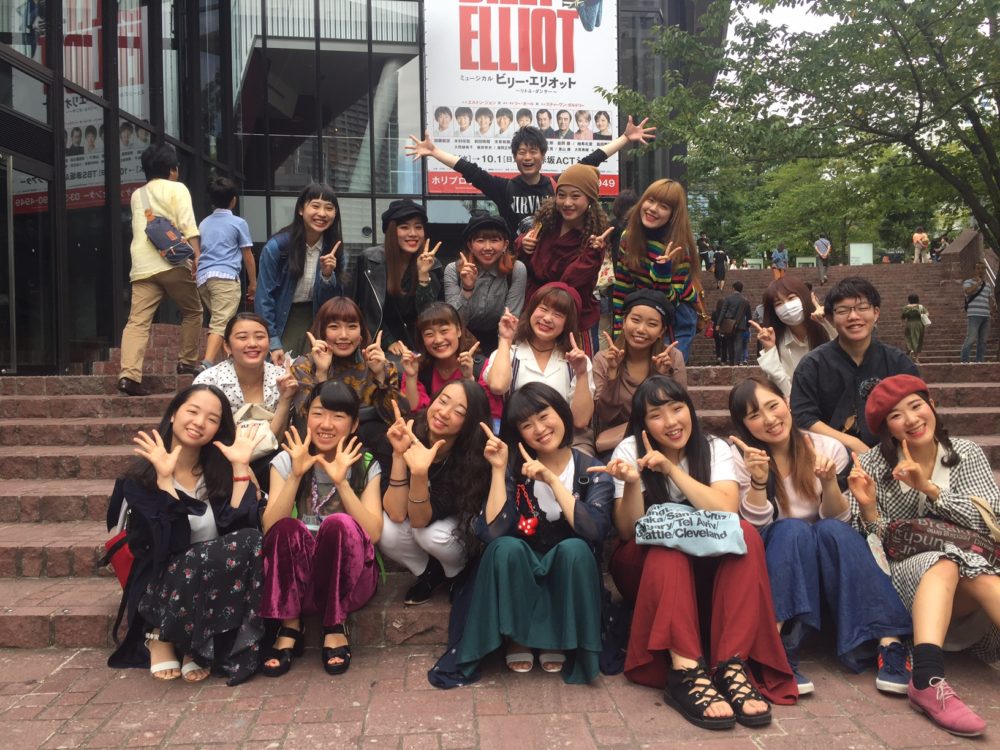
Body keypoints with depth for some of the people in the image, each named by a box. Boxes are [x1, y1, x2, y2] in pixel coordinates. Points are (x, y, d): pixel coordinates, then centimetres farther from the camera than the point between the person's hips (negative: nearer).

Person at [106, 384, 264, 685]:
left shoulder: (219, 469, 5)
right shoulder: (142, 477, -6)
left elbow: (240, 526, -12)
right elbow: (170, 545, -20)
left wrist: (240, 467, -13)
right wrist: (164, 478, -23)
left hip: (210, 580, 4)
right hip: (160, 585, -3)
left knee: (252, 541, -28)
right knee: (202, 564, -35)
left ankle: (197, 647, -15)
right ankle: (162, 635, -8)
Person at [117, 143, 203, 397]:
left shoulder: (137, 195, 23)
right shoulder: (177, 189, 6)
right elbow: (188, 224, -9)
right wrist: (197, 255, -16)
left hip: (142, 267, 4)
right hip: (173, 263, -4)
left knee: (138, 321, -5)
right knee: (192, 312, 16)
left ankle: (129, 373, -19)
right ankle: (187, 361, 18)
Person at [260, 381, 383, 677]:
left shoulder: (366, 465, -1)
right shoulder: (285, 461, 1)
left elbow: (373, 533, -14)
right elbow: (270, 528, -13)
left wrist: (341, 482, -24)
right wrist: (296, 475, -24)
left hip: (349, 578, 0)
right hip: (294, 576, 1)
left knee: (339, 524, -31)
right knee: (287, 528, -30)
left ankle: (335, 627, -16)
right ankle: (290, 628, -18)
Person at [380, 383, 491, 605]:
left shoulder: (473, 457, -30)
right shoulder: (407, 436, -25)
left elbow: (420, 520, -31)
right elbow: (396, 513, -30)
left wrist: (420, 473, -49)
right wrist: (399, 454, -40)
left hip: (458, 528, -2)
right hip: (409, 523, 2)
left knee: (430, 534, -33)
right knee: (386, 532, -29)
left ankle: (459, 572, 2)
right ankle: (429, 572, 2)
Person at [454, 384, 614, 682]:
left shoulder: (593, 472, -7)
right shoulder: (514, 470, -6)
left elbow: (594, 531, -25)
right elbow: (491, 532, -20)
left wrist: (552, 480, -25)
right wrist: (498, 469, -20)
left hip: (569, 581, 0)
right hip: (520, 580, 0)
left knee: (575, 548, -32)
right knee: (507, 547, -31)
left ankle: (559, 640, -9)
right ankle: (516, 638, -8)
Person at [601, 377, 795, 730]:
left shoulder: (714, 448, -4)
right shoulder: (630, 450, -8)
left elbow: (727, 511, -21)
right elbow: (628, 532, -13)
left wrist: (672, 469, -25)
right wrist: (632, 483, -31)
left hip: (706, 570, 2)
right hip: (647, 566, -1)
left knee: (745, 534, -29)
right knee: (669, 543, -35)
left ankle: (732, 665, -37)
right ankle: (686, 672, -45)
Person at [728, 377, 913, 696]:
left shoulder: (828, 447, -4)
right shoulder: (741, 457, -8)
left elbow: (838, 520, -6)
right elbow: (756, 525, -13)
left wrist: (829, 482, -26)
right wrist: (758, 480, -31)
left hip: (826, 561, 2)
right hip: (771, 563, -1)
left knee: (833, 531, -30)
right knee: (792, 530, -32)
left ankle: (889, 644, -36)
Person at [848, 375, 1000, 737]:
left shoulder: (967, 454, 7)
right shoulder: (872, 465, 1)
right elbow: (873, 545, -1)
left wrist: (928, 488, -16)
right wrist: (867, 507, -22)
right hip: (904, 574, -2)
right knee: (945, 565, -35)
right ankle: (928, 680, -53)